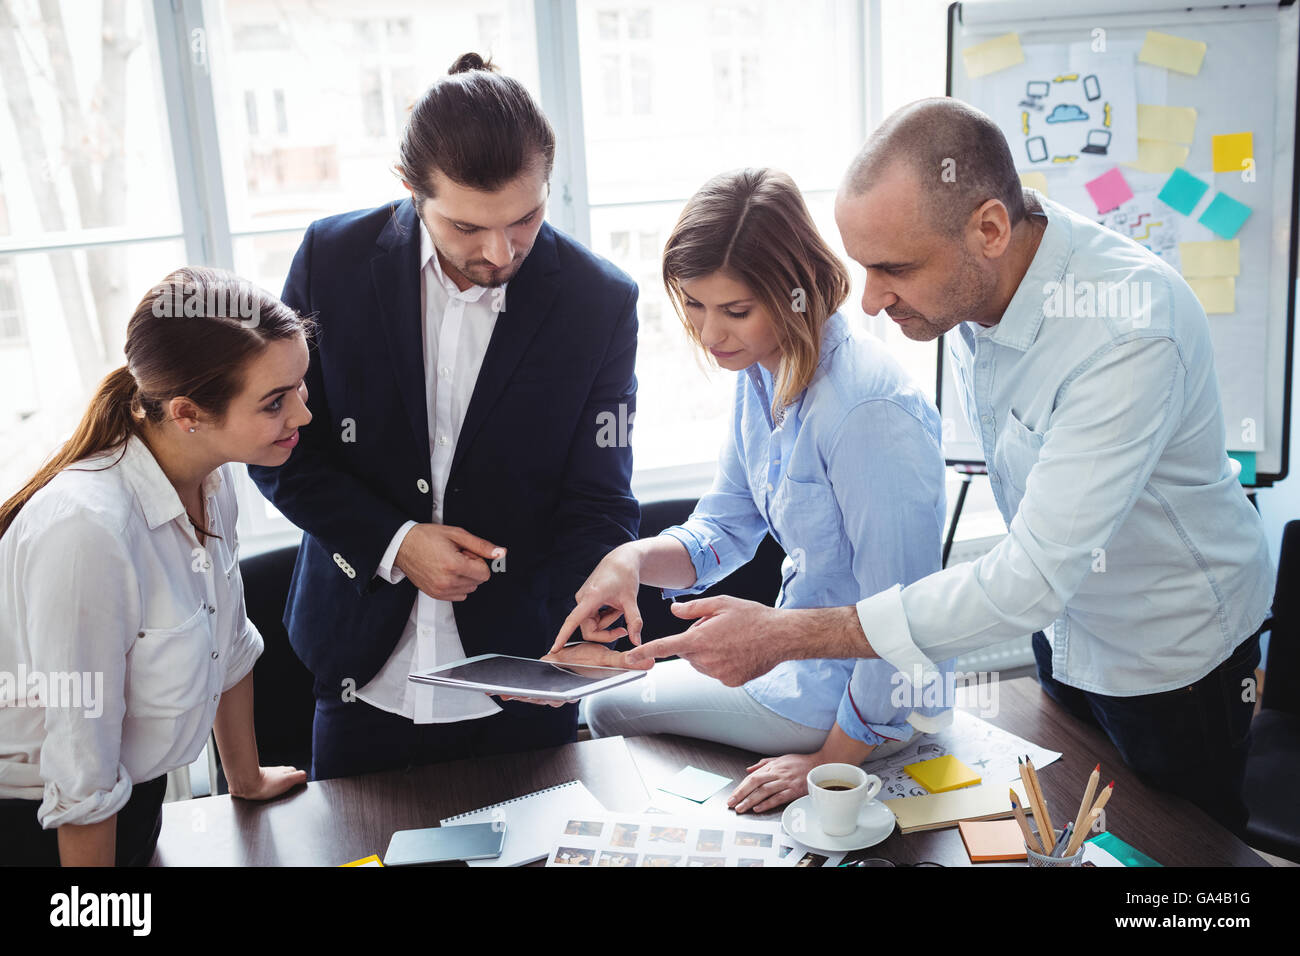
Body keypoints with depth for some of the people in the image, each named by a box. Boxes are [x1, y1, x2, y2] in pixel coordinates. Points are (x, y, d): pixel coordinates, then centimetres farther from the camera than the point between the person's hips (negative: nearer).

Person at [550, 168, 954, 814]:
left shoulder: (868, 412, -31)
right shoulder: (762, 372, -2)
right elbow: (724, 530, 5)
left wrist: (833, 761, -19)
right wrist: (634, 559, -16)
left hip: (851, 697, -8)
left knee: (612, 707, 10)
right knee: (605, 701, 23)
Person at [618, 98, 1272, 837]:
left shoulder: (1133, 333, -38)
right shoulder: (966, 280, -14)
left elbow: (1032, 580, -40)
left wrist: (785, 635, -39)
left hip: (1172, 656, -6)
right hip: (1064, 626, 6)